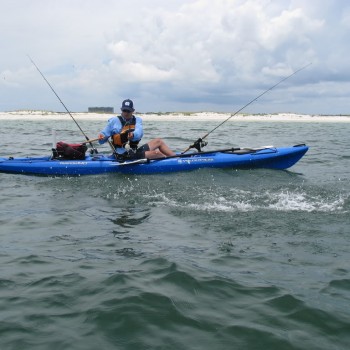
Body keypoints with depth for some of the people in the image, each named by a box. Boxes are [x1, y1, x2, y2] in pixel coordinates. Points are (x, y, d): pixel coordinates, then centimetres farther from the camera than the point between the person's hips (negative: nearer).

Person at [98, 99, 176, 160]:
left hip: (135, 152, 6)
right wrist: (101, 137, -25)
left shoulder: (137, 120, 10)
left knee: (159, 141, 5)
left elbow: (139, 132, -13)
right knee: (156, 153, -19)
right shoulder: (114, 121, -2)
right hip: (125, 156, -6)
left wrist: (133, 135, -37)